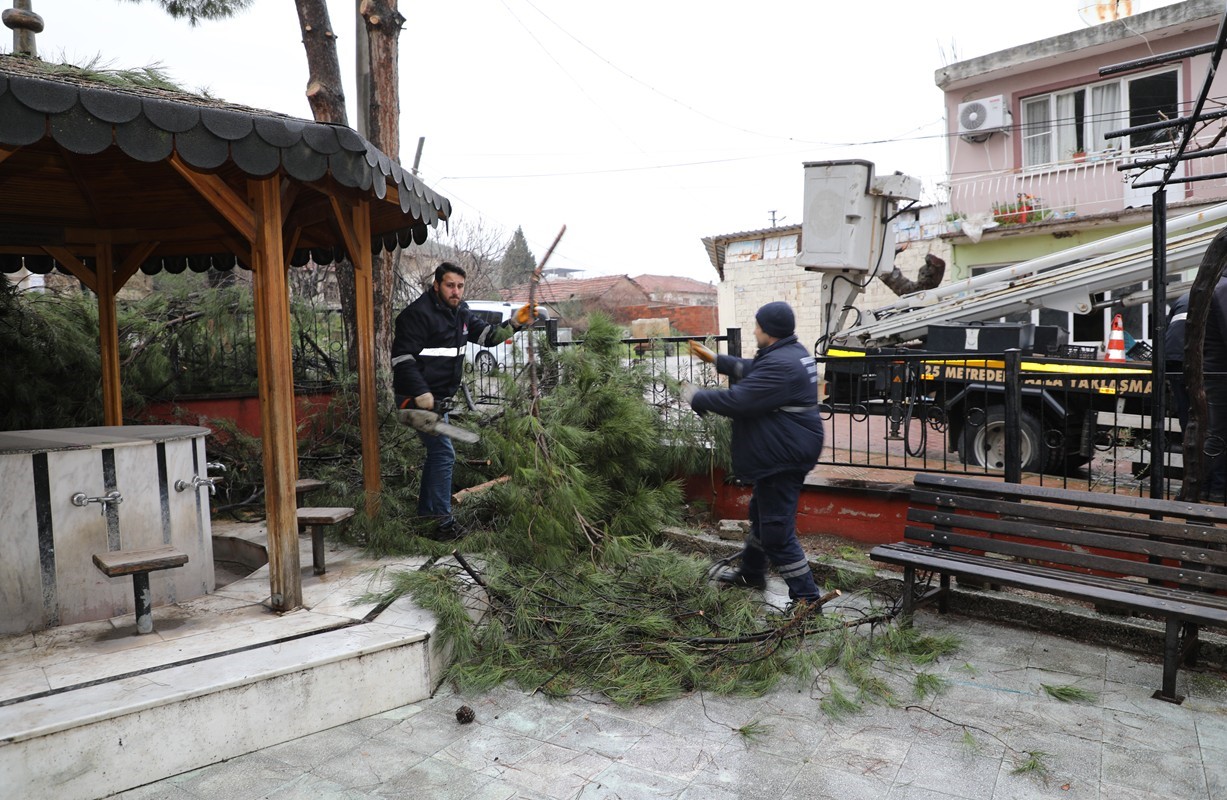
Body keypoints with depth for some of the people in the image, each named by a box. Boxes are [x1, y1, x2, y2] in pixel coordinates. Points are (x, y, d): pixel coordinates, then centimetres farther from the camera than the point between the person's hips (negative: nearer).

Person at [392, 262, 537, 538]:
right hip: (417, 397, -10)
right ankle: (443, 523, -7)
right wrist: (422, 395, -29)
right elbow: (402, 358, -22)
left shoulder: (460, 313, 10)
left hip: (438, 397, 10)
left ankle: (426, 512, 33)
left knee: (437, 453, 18)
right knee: (443, 453, -13)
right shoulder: (418, 314, -17)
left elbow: (488, 334, 17)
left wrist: (515, 324, -1)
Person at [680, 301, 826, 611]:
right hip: (782, 454, 12)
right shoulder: (792, 351, 9)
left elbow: (738, 400, -26)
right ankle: (751, 572, 44)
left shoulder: (780, 365, -26)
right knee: (761, 514, 26)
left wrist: (696, 398, -13)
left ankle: (806, 597, 5)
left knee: (777, 530, -4)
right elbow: (750, 370, 24)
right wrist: (715, 359, 25)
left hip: (783, 456, -12)